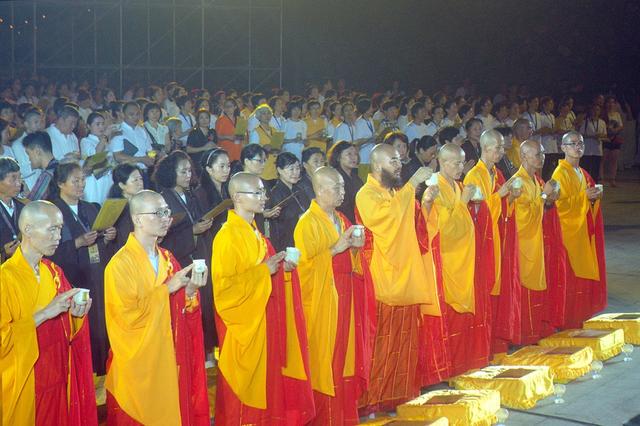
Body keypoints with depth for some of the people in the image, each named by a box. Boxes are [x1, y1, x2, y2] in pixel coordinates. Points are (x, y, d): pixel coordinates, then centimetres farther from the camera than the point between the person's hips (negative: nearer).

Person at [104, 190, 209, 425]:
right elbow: (127, 315, -21)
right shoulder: (120, 264, -13)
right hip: (139, 363, -6)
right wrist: (166, 289, -19)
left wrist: (190, 291, -11)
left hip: (169, 359, 6)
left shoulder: (167, 259, 8)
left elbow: (178, 312, 9)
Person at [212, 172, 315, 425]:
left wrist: (280, 267, 3)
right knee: (245, 386, 0)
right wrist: (263, 271, -21)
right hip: (244, 326, -9)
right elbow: (223, 285, -22)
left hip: (264, 322, 9)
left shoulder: (254, 232, 10)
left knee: (266, 385, 13)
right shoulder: (228, 237, -17)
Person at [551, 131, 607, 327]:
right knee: (570, 277, -7)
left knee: (586, 274, 8)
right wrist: (584, 196, -20)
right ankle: (568, 319, -2)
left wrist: (594, 197, 0)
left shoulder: (583, 174, 16)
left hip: (584, 232, 8)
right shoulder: (560, 174, -10)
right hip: (569, 232, -8)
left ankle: (583, 315, 15)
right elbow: (560, 204, -17)